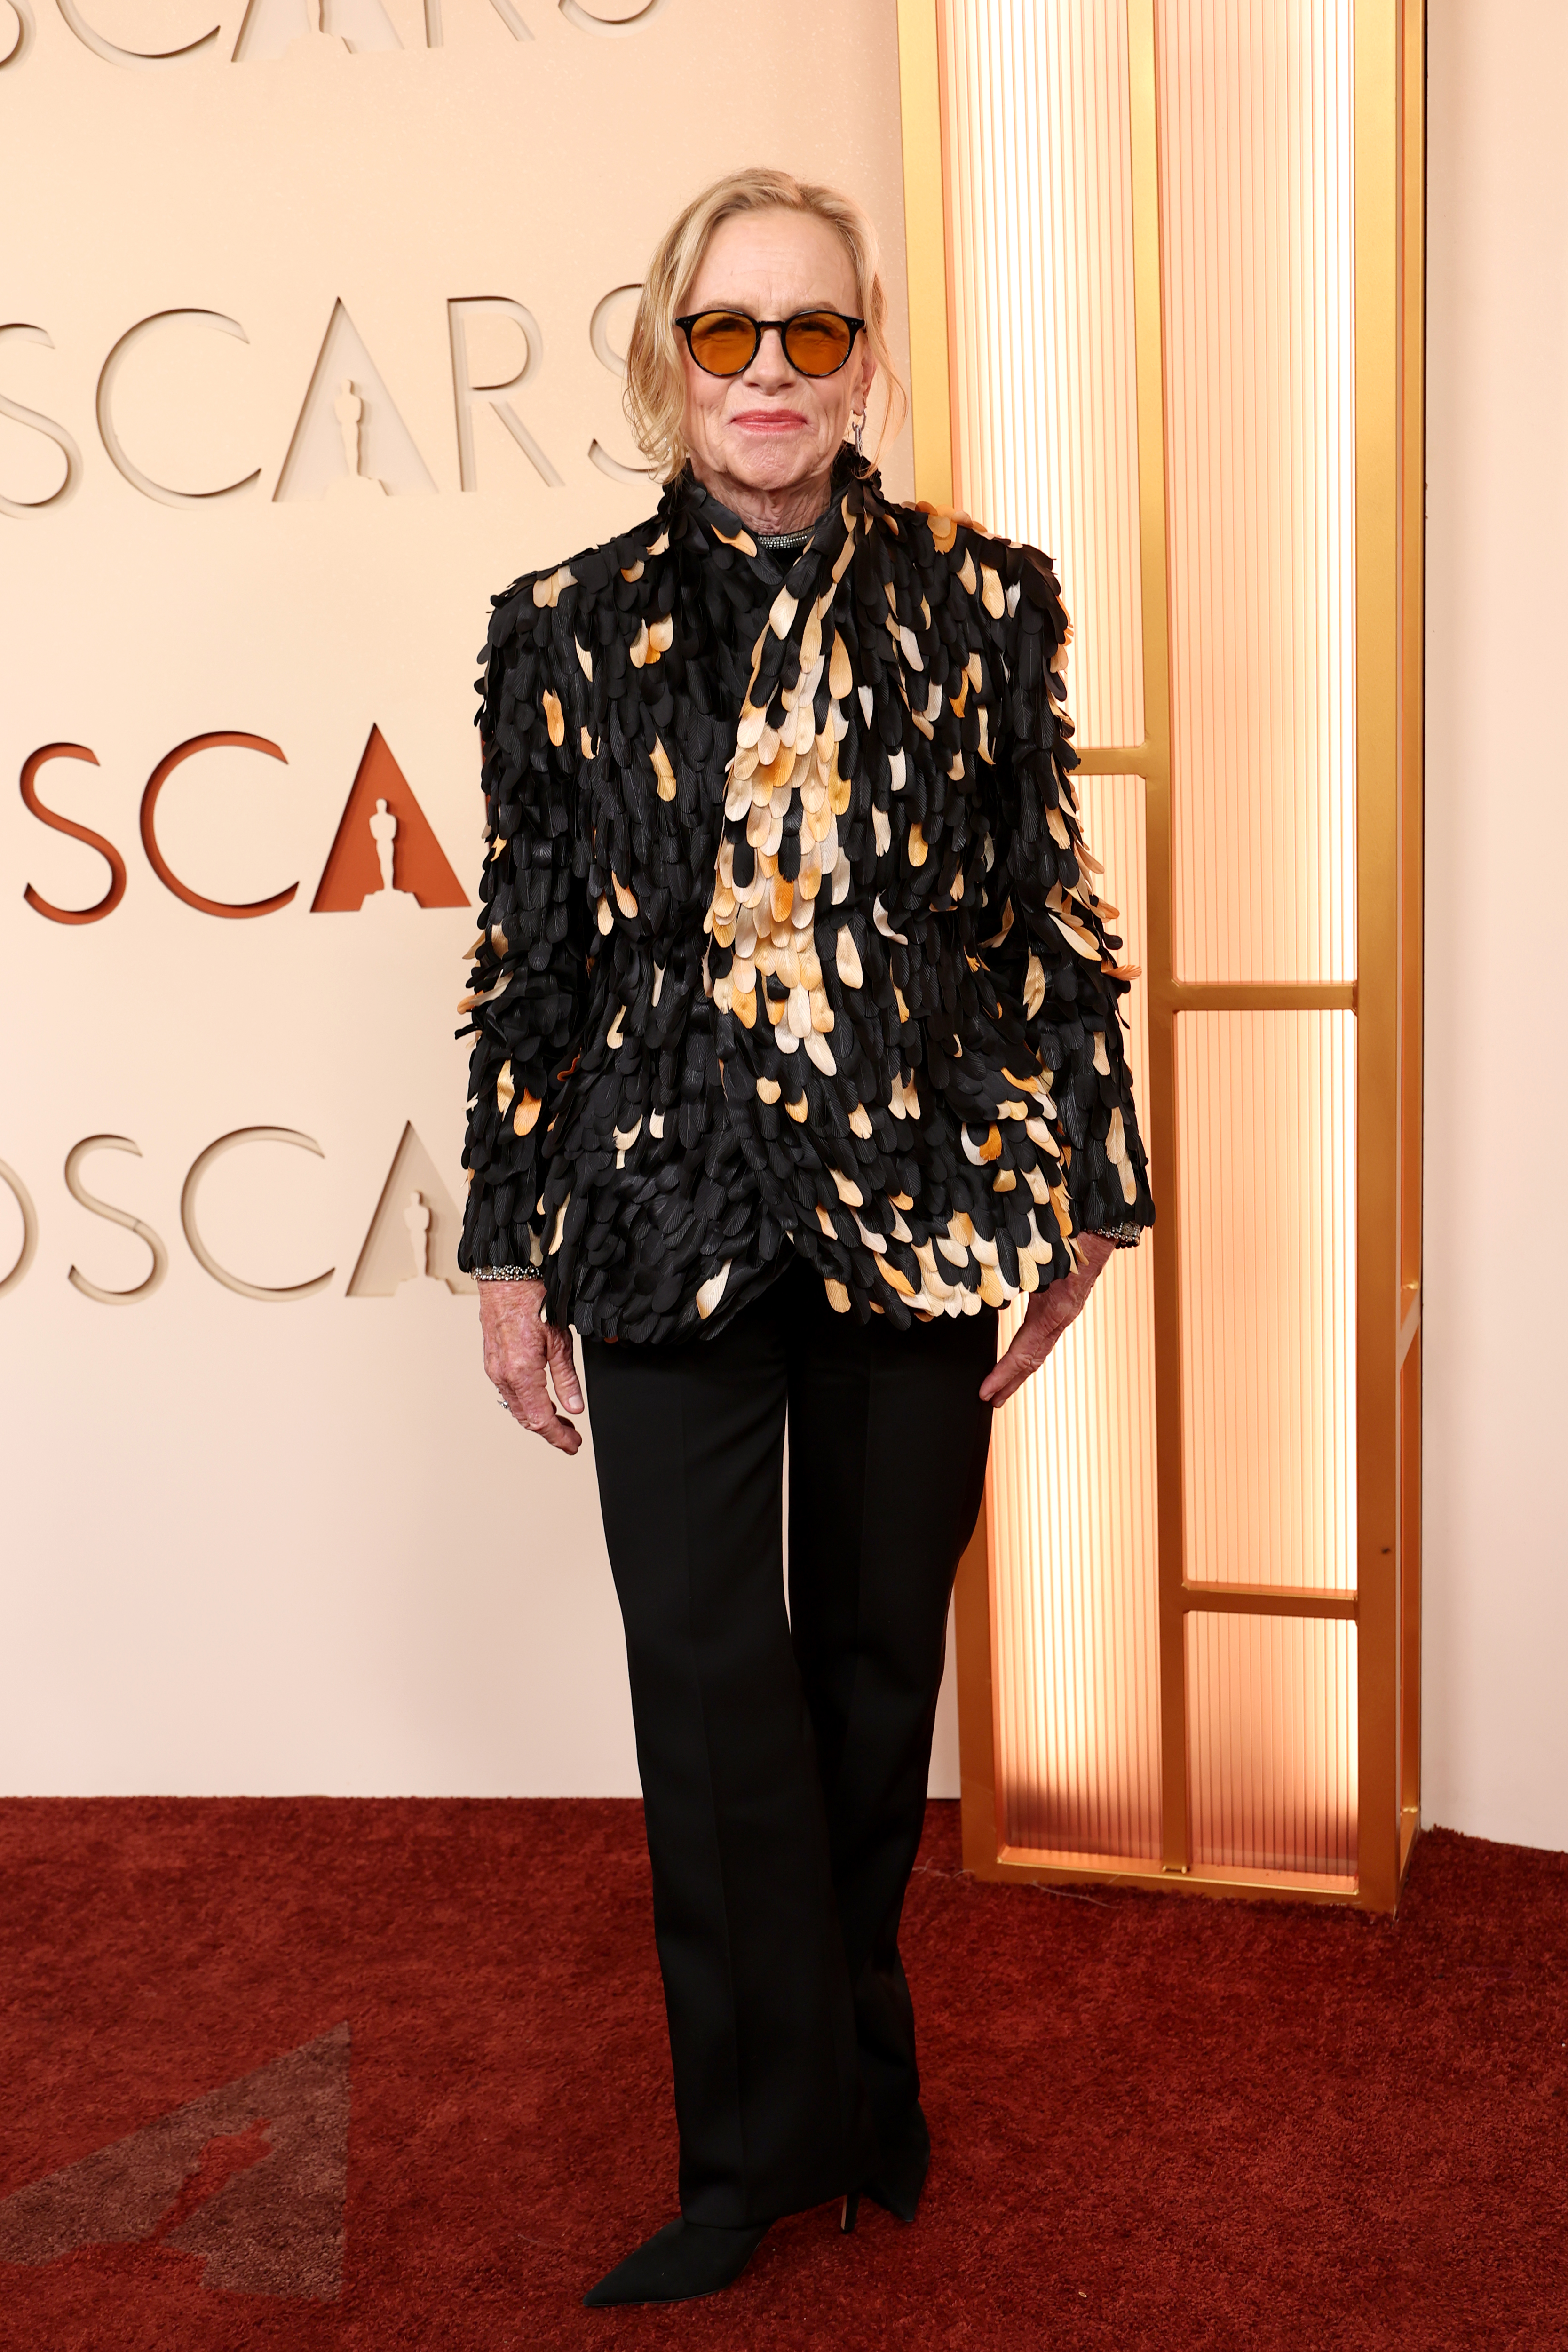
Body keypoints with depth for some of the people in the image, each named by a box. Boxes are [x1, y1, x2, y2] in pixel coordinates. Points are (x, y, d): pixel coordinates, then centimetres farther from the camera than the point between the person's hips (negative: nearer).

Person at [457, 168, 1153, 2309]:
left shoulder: (981, 604, 1)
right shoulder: (566, 633, 2)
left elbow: (1052, 910, 5)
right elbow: (529, 953, 5)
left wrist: (1091, 1190, 4)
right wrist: (509, 1249, 5)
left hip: (924, 1209, 0)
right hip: (673, 1223, 0)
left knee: (879, 1658, 12)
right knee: (708, 1683, 2)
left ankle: (832, 2071, 35)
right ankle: (773, 2144, 19)